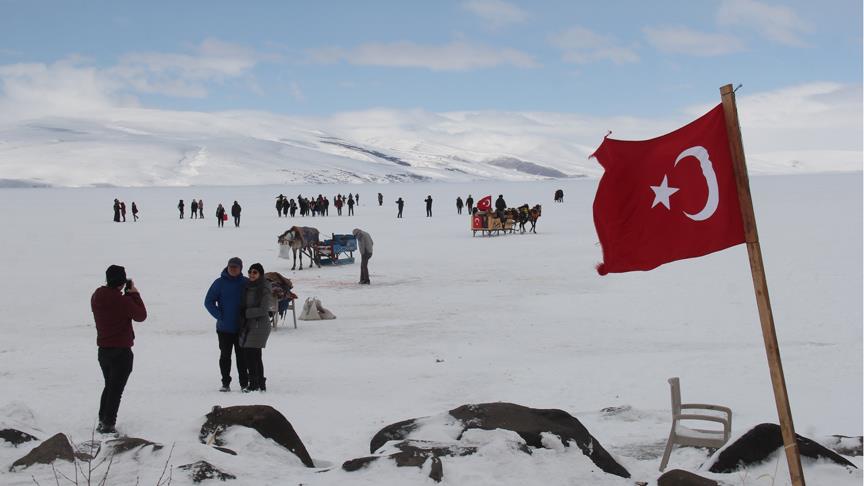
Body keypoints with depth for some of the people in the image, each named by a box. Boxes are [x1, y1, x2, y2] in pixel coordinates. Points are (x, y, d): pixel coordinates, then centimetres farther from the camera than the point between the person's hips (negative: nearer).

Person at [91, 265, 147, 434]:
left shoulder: (96, 297, 1)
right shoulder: (123, 301, -22)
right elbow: (141, 316, -9)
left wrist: (128, 295, 6)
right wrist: (135, 294, -3)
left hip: (103, 350, 7)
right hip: (121, 351, -7)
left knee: (109, 386, 22)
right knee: (116, 389, 1)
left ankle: (102, 421, 25)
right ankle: (108, 424, 1)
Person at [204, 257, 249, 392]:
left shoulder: (246, 283, 1)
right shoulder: (220, 283, -2)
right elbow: (208, 302, -1)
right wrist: (220, 316, -10)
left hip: (241, 327, 0)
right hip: (224, 327, 0)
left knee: (242, 355, 4)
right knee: (225, 355, 5)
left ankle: (244, 383, 10)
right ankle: (225, 383, 12)